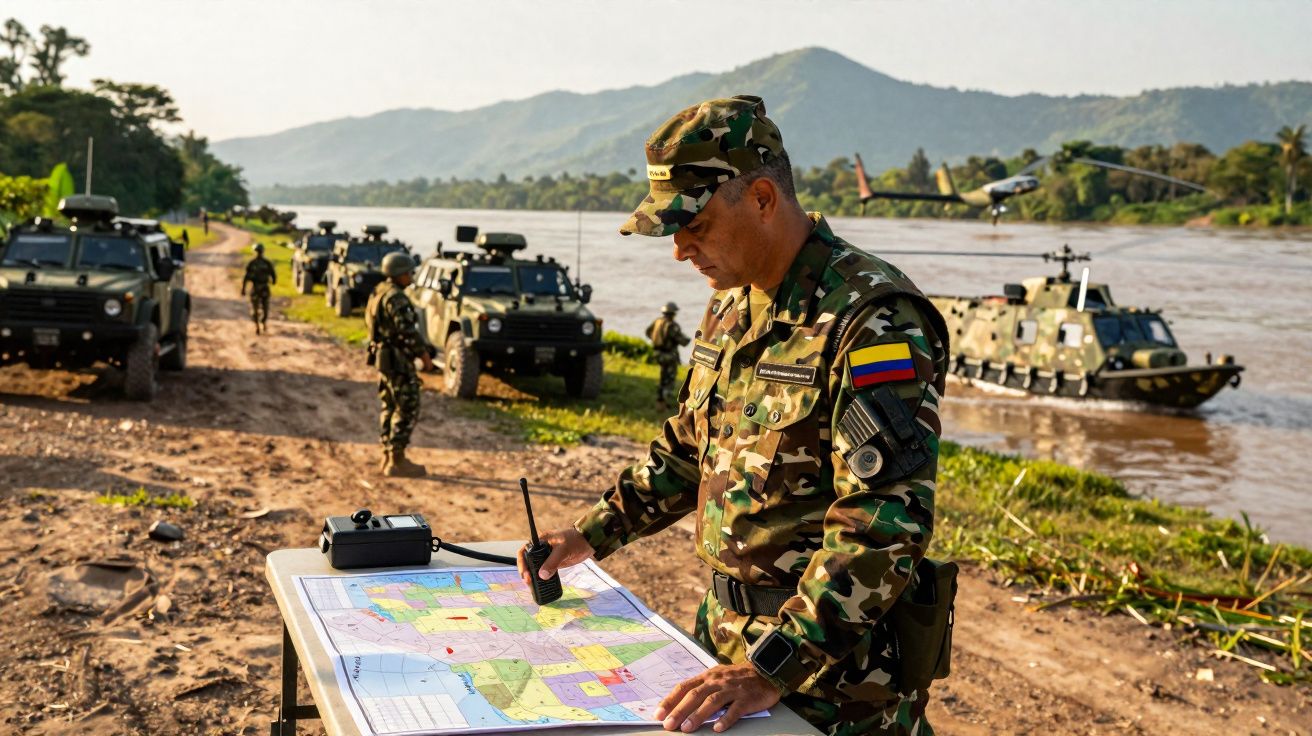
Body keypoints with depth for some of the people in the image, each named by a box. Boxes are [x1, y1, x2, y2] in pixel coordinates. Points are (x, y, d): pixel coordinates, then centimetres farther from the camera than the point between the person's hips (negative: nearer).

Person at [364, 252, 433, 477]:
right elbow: (408, 331, -24)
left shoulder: (378, 293, 13)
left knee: (390, 407, 15)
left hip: (382, 357, 10)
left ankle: (388, 458, 19)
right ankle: (397, 461, -4)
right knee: (407, 409, -5)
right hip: (398, 360, -10)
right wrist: (424, 354, -13)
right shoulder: (396, 298, -18)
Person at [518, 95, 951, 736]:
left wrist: (771, 667, -33)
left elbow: (885, 522, -29)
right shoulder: (731, 305, 7)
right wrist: (592, 535, 13)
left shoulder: (875, 319, -22)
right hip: (728, 635, 8)